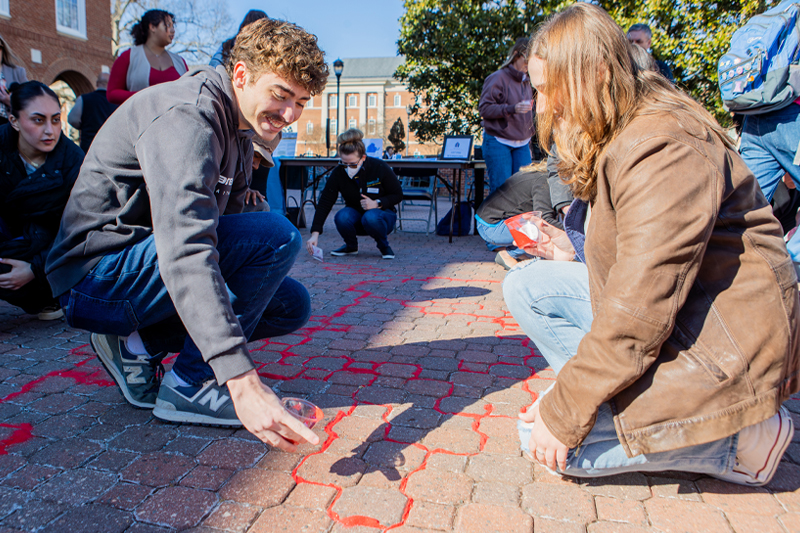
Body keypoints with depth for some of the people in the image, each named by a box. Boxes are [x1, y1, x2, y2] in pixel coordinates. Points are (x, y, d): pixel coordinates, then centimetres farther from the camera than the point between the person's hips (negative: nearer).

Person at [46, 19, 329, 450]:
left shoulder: (239, 131, 10)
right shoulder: (185, 114, -22)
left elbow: (216, 226, 12)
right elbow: (184, 248, -36)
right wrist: (242, 381, -44)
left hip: (138, 271, 9)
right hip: (97, 275, -9)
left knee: (292, 305, 4)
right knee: (277, 235, -25)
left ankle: (136, 344, 3)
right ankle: (188, 386, -14)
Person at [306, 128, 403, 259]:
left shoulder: (380, 168, -19)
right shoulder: (338, 173, -15)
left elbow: (398, 195, -7)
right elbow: (325, 203, -17)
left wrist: (377, 203, -25)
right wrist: (315, 234, -27)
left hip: (383, 214, -2)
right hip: (356, 216, 2)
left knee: (370, 217, -37)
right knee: (342, 217, -31)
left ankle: (384, 246, -5)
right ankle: (351, 246, 2)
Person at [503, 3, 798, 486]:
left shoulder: (666, 150, -25)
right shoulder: (610, 140, 8)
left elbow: (639, 314, -29)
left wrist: (564, 413, -22)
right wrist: (576, 248, 3)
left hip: (721, 346, -10)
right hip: (654, 315, 10)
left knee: (547, 438, -12)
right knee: (526, 286, 3)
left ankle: (737, 438, 0)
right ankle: (625, 402, -1)